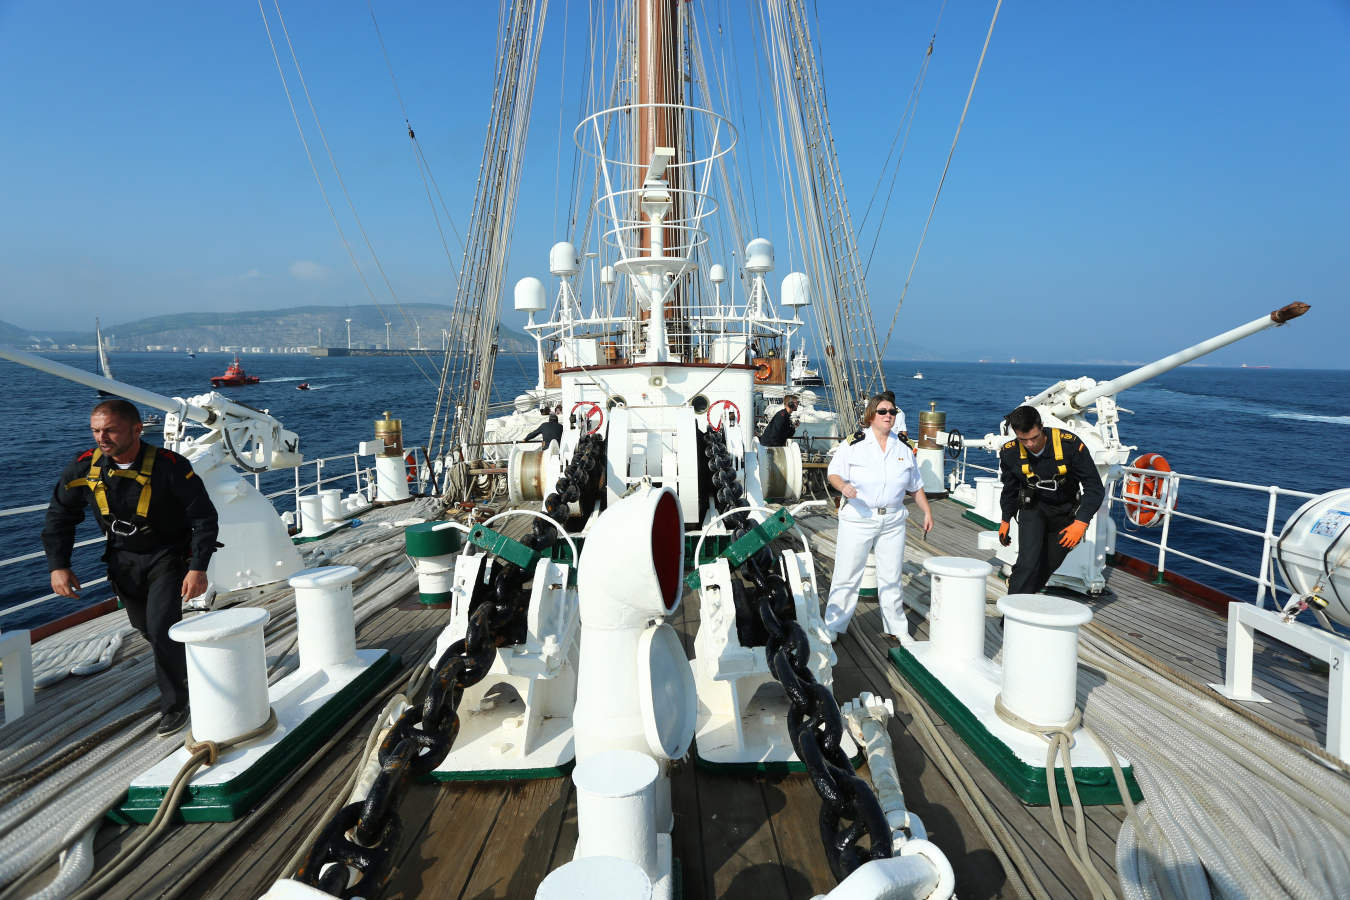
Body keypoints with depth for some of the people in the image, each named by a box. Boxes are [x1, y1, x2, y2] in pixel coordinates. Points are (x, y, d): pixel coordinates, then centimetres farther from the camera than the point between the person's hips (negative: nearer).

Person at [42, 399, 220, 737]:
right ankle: (181, 668, 49)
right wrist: (58, 565, -3)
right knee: (145, 627, 20)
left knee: (162, 628, -14)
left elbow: (204, 517, -20)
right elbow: (60, 516, 3)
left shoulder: (170, 467, -26)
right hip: (123, 559, 5)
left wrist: (198, 568, -24)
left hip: (168, 556, -5)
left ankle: (174, 705, 4)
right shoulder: (84, 467, -13)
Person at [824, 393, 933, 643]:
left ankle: (895, 628, 25)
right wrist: (843, 486, -26)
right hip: (857, 519, -4)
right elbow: (834, 473, -5)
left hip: (892, 521, 4)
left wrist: (927, 512, 13)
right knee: (847, 575, -1)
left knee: (891, 577, 11)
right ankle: (833, 626, 13)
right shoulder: (854, 444, -2)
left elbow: (916, 486, 19)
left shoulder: (903, 450, 12)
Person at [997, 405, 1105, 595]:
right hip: (1033, 508, 0)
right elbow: (1009, 489, 3)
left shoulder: (1070, 444, -27)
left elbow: (1095, 488, -22)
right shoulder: (1010, 452, -18)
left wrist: (1081, 523, -33)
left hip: (1065, 512, 0)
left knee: (1048, 565, 9)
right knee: (1028, 562, -18)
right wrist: (1006, 519, 15)